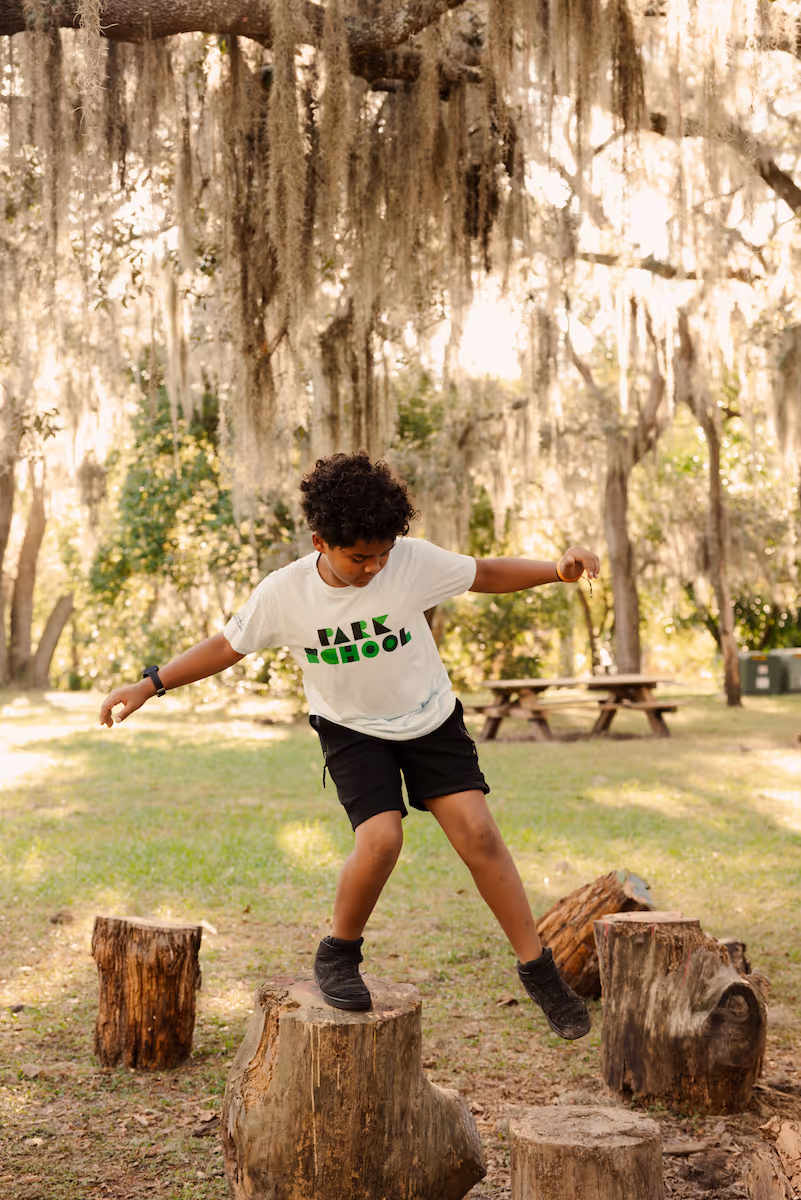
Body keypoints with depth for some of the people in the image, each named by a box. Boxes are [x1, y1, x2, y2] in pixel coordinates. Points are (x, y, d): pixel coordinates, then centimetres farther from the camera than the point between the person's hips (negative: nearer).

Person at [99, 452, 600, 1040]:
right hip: (353, 729, -1)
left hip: (430, 717, 1)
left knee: (477, 832, -12)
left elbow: (486, 574, -7)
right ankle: (338, 956, 3)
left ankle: (539, 971, 2)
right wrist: (149, 685, -7)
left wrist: (556, 569, -22)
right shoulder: (283, 593, -19)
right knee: (380, 838, -23)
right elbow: (227, 645, -4)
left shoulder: (414, 560, -20)